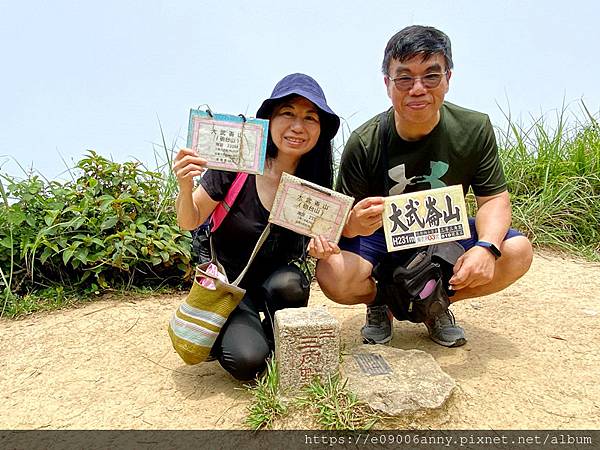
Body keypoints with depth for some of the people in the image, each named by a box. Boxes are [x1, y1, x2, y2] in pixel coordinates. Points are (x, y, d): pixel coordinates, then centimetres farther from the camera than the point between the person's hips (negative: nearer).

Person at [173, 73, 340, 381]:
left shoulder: (315, 179, -11)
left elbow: (305, 243, 3)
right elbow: (189, 223, -9)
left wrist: (315, 246, -20)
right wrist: (185, 188, -30)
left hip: (276, 276, 3)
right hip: (229, 280, -2)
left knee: (288, 283, -33)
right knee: (247, 361, -24)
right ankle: (229, 331, 13)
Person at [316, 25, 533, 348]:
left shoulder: (475, 129, -13)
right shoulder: (363, 143, -20)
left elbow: (494, 199, -9)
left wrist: (486, 247, -30)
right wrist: (353, 224, -43)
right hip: (381, 237, -2)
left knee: (517, 252, -21)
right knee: (332, 275, -30)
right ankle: (381, 300, 7)